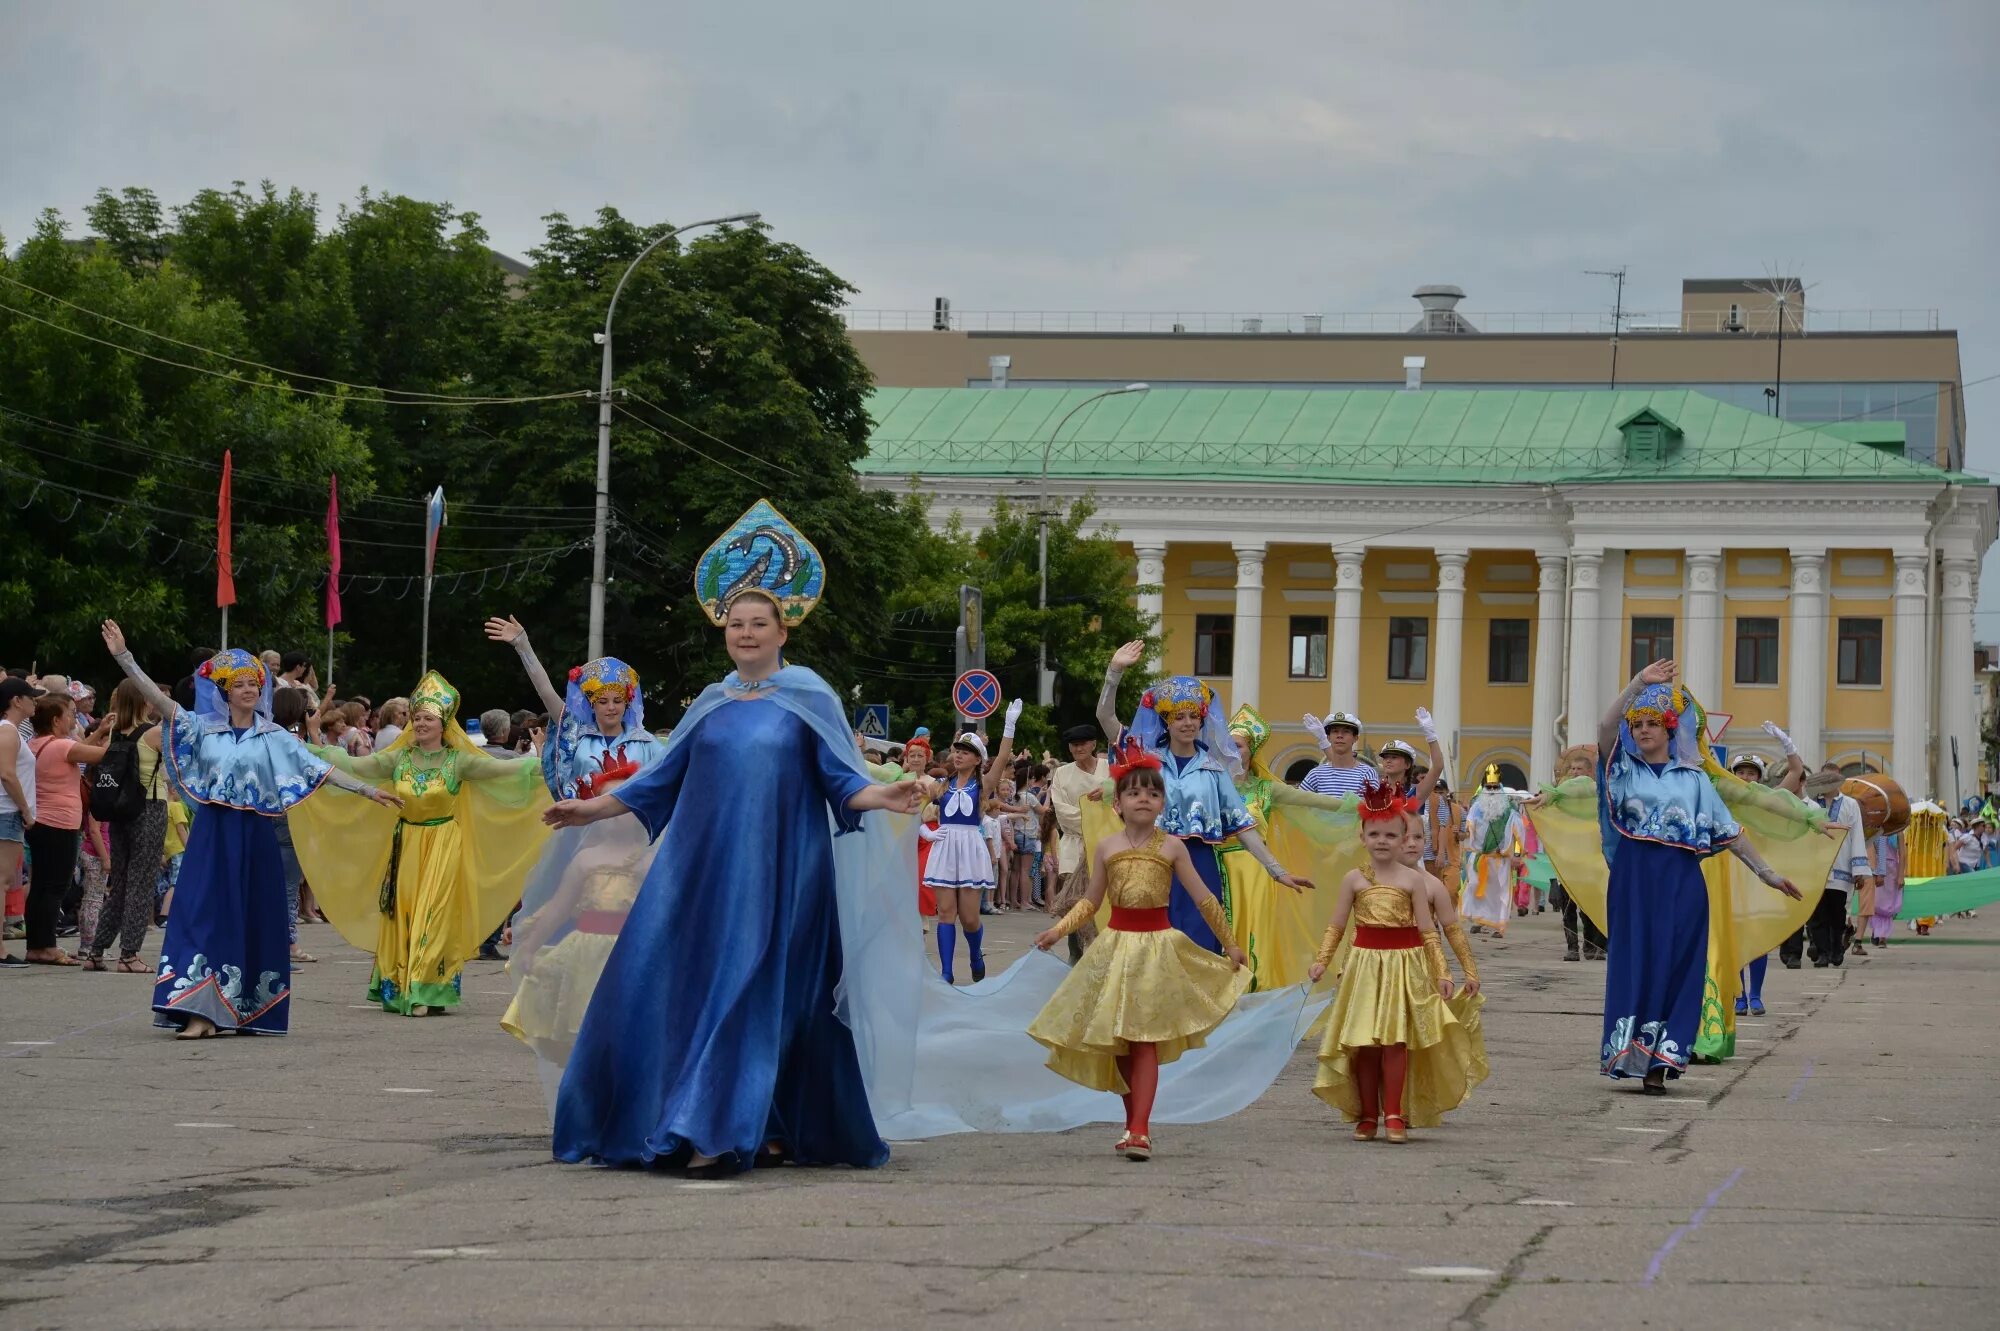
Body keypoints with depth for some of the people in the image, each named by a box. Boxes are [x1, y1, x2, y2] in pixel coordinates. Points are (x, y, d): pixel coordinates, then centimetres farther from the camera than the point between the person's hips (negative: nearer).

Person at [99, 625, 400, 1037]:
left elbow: (319, 769, 3)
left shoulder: (272, 737, 6)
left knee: (254, 920, 3)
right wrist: (124, 658, -11)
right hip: (214, 834, -1)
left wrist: (367, 790, -4)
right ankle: (202, 1012, -12)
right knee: (206, 913, -8)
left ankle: (243, 1010, 13)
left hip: (255, 837, 1)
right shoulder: (203, 728, 4)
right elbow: (159, 700, -3)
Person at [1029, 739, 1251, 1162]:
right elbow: (1090, 901, 12)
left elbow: (1203, 898, 5)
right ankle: (1133, 1123, 17)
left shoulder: (1170, 847, -1)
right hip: (1115, 946, 3)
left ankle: (1140, 1130, -17)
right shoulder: (1107, 847, 4)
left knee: (1145, 1039, -10)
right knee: (1118, 1042, 5)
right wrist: (1057, 930, -1)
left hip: (1157, 946, -3)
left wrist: (1229, 943, 9)